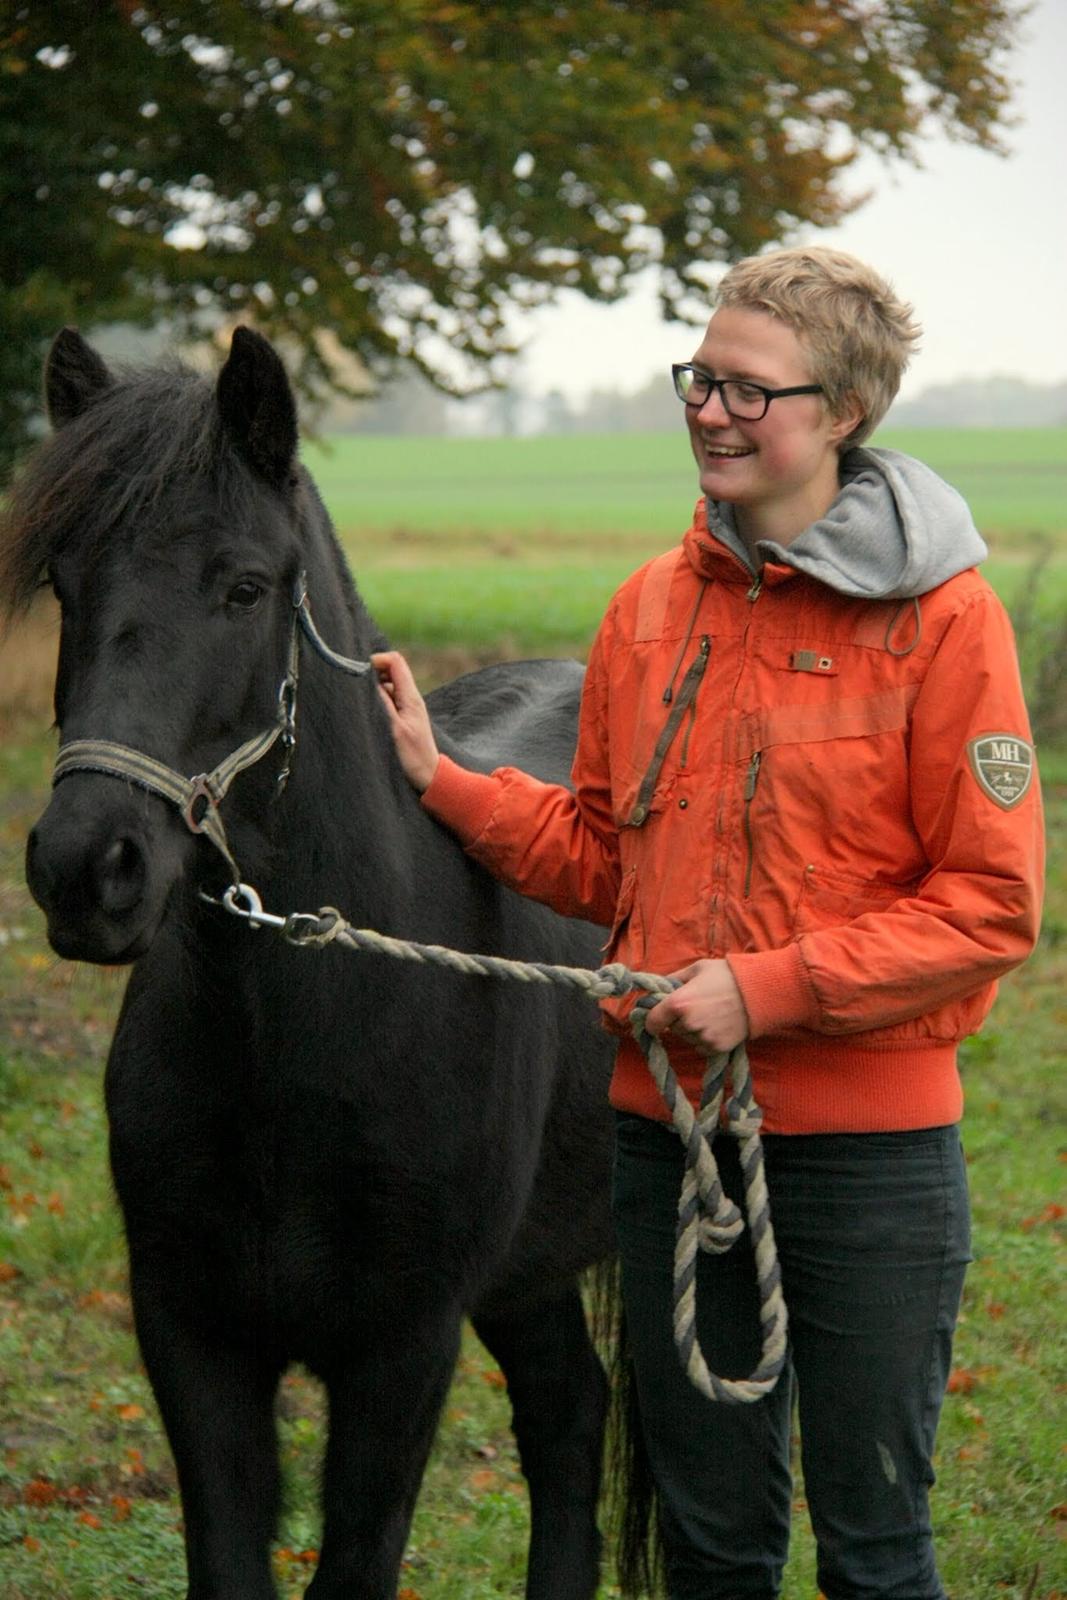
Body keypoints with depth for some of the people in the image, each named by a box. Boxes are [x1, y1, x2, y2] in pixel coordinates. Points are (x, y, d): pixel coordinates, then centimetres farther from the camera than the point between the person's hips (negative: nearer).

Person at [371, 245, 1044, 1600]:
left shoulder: (940, 616, -9)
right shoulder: (651, 607, 7)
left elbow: (990, 906, -11)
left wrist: (768, 989, -18)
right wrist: (439, 778, 3)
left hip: (865, 1142, -5)